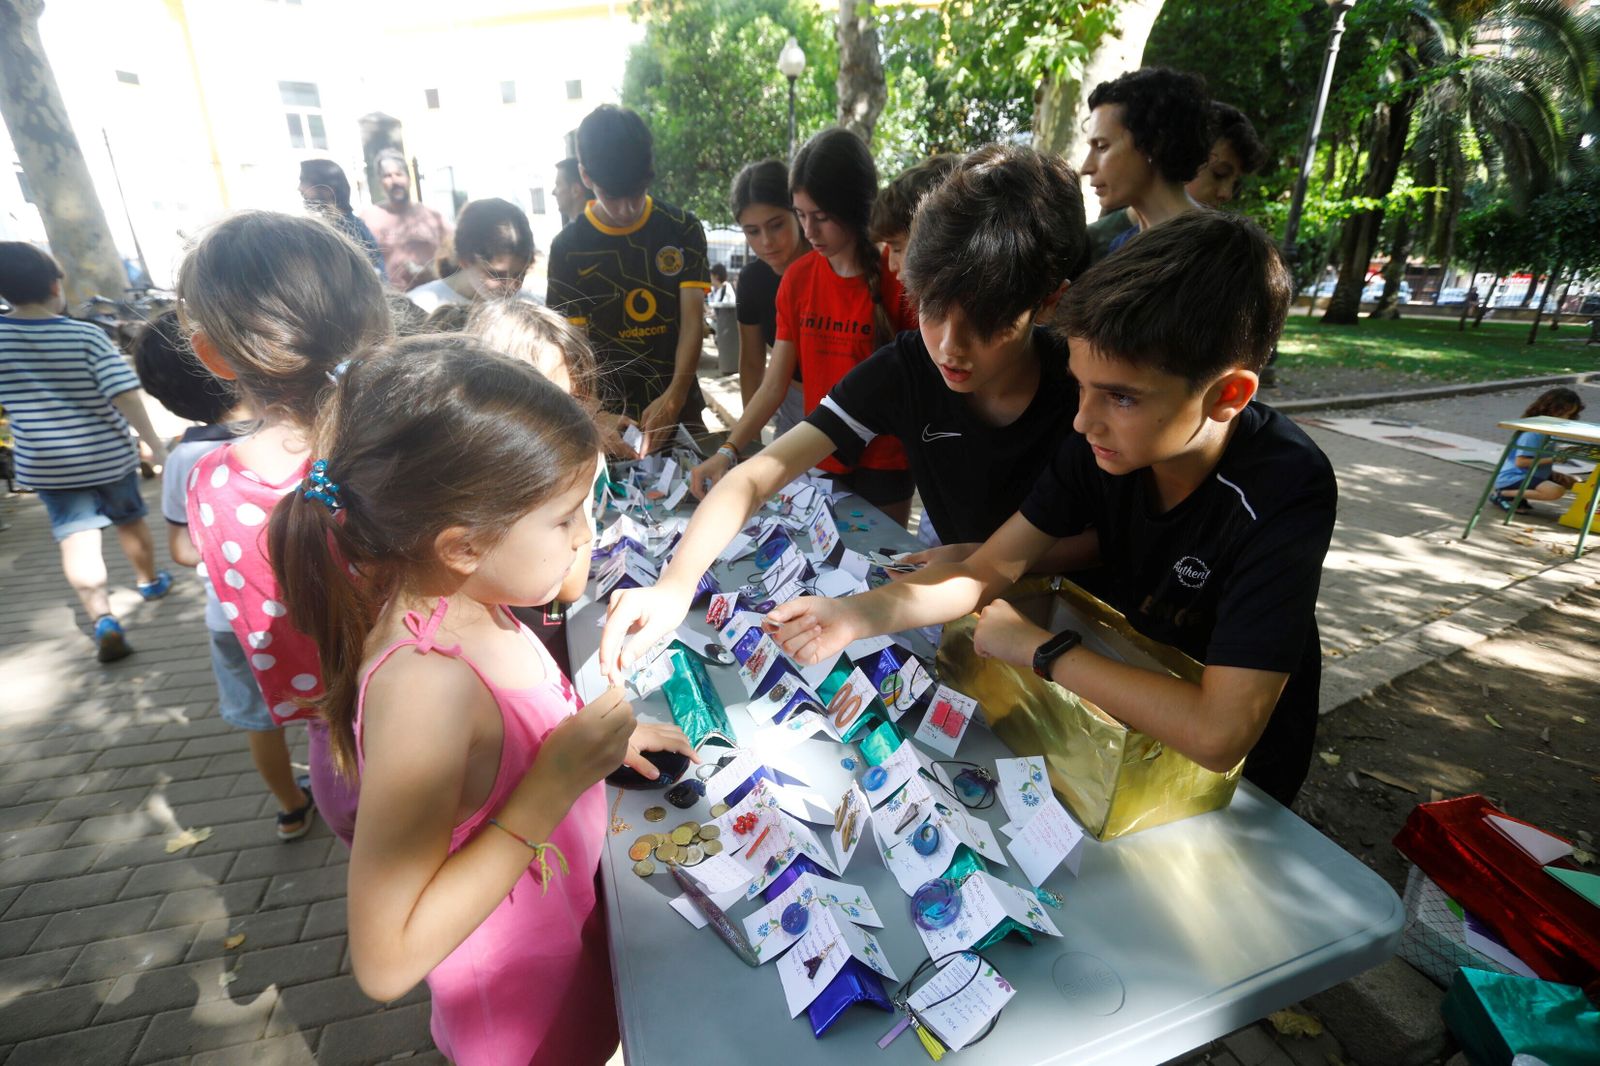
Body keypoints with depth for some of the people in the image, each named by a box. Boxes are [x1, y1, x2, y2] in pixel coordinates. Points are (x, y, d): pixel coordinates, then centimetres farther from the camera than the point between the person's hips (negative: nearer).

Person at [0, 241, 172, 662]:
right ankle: (150, 581, 39)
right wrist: (155, 444, -14)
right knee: (130, 520, 19)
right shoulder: (86, 335, -13)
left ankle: (102, 618, -13)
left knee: (76, 537, 1)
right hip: (107, 455, -1)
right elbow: (124, 394, -19)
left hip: (46, 462, 1)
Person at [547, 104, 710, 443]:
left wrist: (674, 398, -24)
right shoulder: (568, 247, -4)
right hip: (609, 415, -1)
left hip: (680, 409, 1)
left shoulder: (682, 229, -2)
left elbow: (693, 321, -8)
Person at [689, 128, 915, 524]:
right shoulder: (797, 279, -1)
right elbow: (773, 385, -3)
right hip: (818, 459, 4)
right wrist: (727, 452, -13)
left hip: (883, 463, -3)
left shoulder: (898, 276, -12)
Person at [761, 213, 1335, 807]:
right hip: (1118, 695, 4)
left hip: (1232, 772, -4)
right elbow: (988, 570, -13)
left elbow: (1218, 734, -36)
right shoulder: (1102, 440, -16)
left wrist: (1038, 647, -27)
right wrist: (856, 615, -27)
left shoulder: (1285, 491, -31)